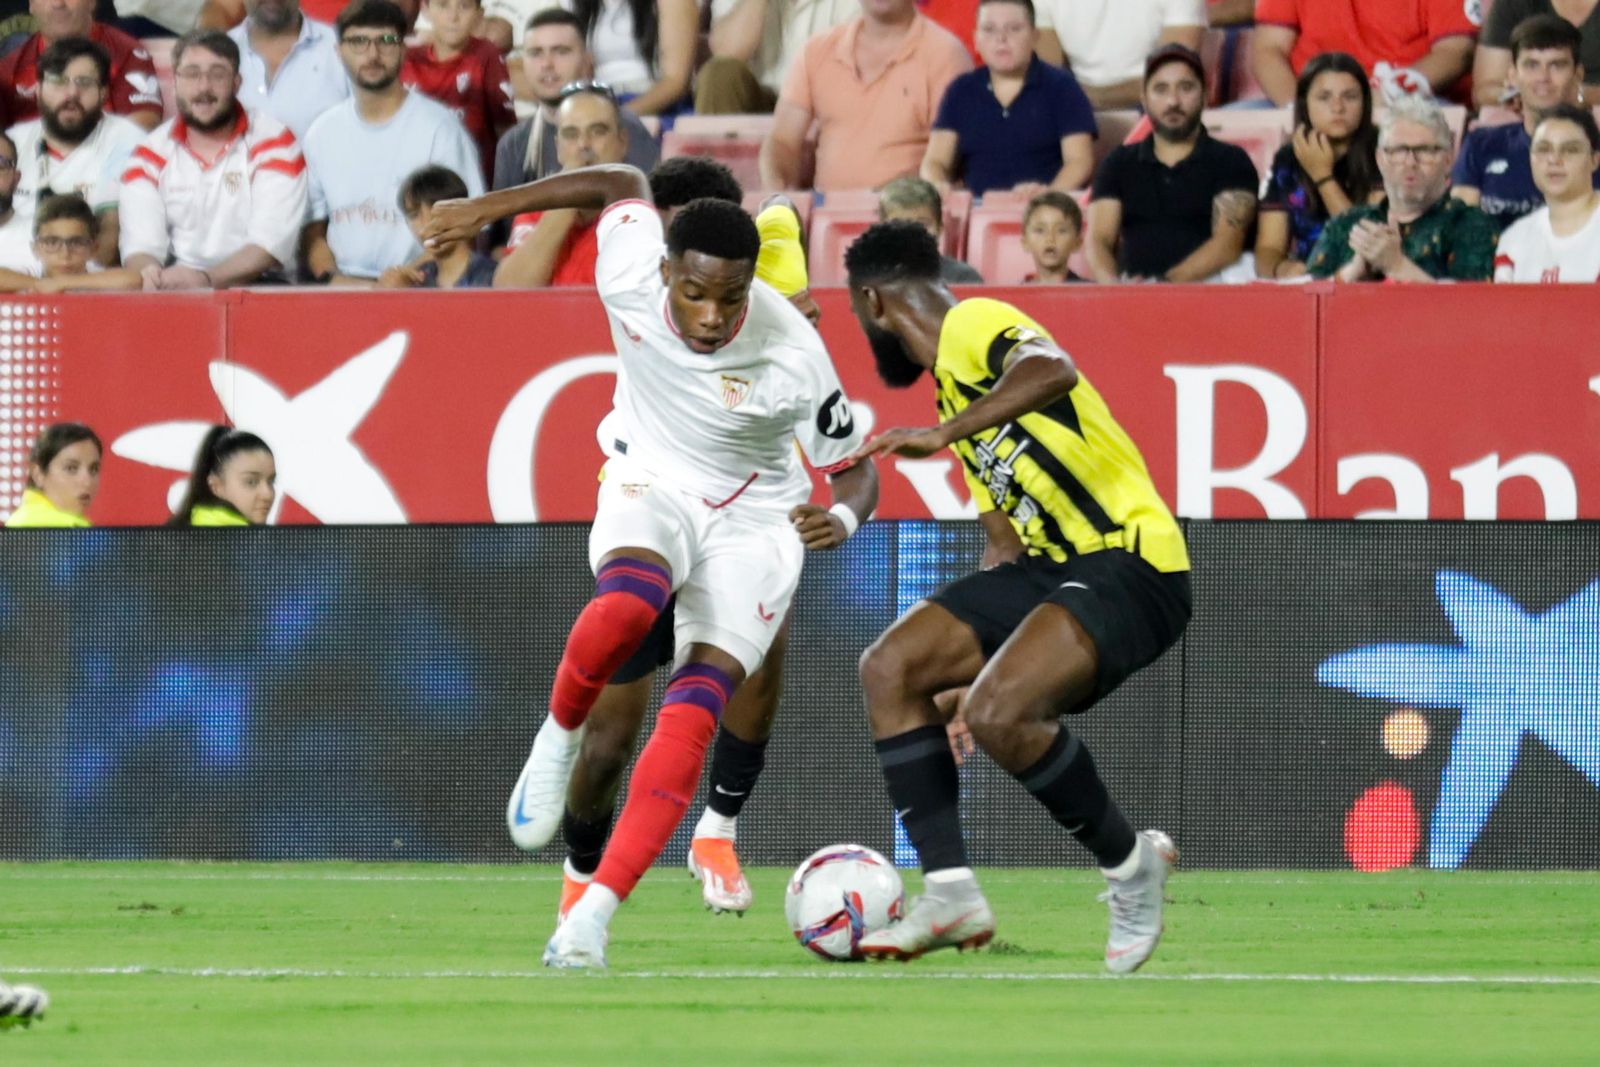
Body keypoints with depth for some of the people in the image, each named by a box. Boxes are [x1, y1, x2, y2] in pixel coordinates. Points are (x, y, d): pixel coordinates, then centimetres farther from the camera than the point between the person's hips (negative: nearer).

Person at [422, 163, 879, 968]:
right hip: (652, 485, 1)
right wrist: (491, 206, 5)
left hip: (753, 523, -1)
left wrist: (842, 516, -34)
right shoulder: (631, 275, -21)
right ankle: (560, 736, -7)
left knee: (691, 715, -19)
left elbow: (853, 471, -11)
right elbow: (622, 182, 2)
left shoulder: (795, 357, -25)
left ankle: (592, 915, -19)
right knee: (627, 605, -36)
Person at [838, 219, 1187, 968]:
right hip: (1050, 567, 10)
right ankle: (951, 895, 0)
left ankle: (1130, 863, -4)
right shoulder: (950, 373, 22)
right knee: (890, 667, 1)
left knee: (998, 713, -27)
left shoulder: (976, 326, -7)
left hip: (1131, 567, -10)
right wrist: (972, 670, 26)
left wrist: (946, 433, -37)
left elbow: (1053, 370, -32)